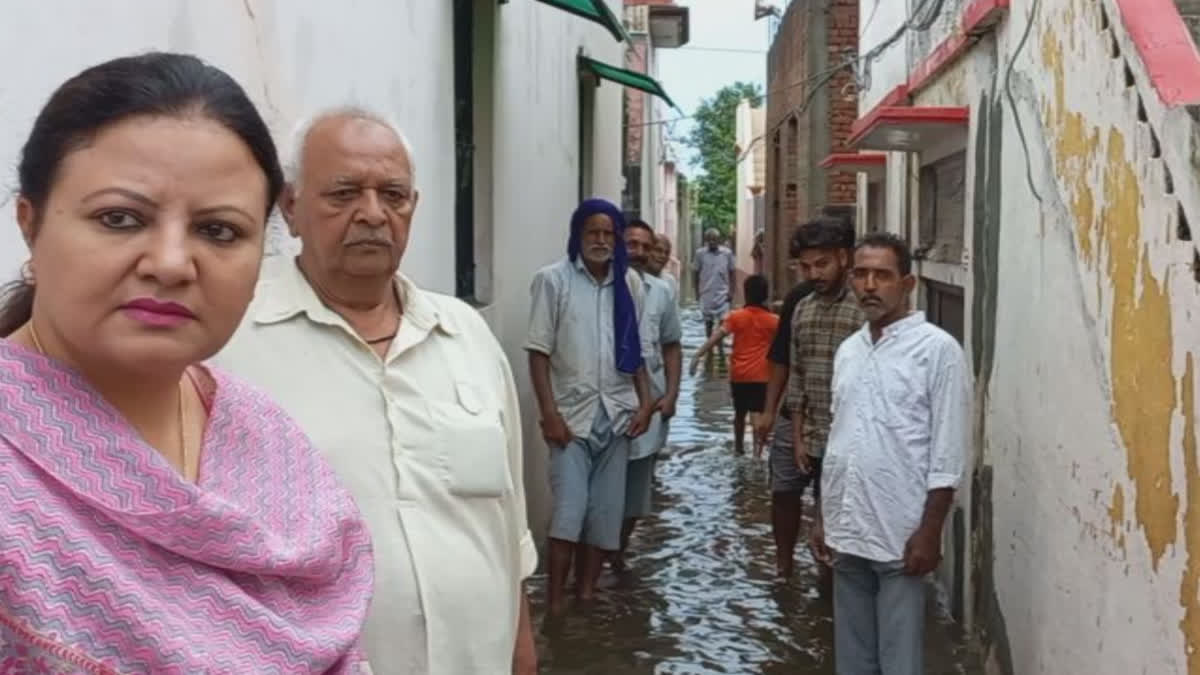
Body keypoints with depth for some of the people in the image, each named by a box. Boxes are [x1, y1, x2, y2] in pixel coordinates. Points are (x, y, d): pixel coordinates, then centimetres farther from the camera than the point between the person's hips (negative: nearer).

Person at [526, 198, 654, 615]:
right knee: (569, 508, -7)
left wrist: (645, 402, 3)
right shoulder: (553, 280, -6)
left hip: (617, 413, 4)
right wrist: (549, 413, -13)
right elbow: (539, 351, -7)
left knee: (607, 511, 7)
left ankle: (587, 590, 18)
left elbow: (635, 349, 12)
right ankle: (555, 597, 3)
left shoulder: (629, 283, 7)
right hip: (572, 412, -4)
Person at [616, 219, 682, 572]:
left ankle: (618, 554, 30)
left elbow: (671, 346, 12)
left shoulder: (662, 292, 7)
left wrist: (671, 394, 2)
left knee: (636, 492, 13)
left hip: (649, 404, 4)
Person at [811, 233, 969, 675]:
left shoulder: (937, 349, -9)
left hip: (900, 535, -6)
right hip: (846, 531, 6)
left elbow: (947, 453, -11)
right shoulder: (848, 350, 11)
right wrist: (824, 518, 13)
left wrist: (929, 532, -14)